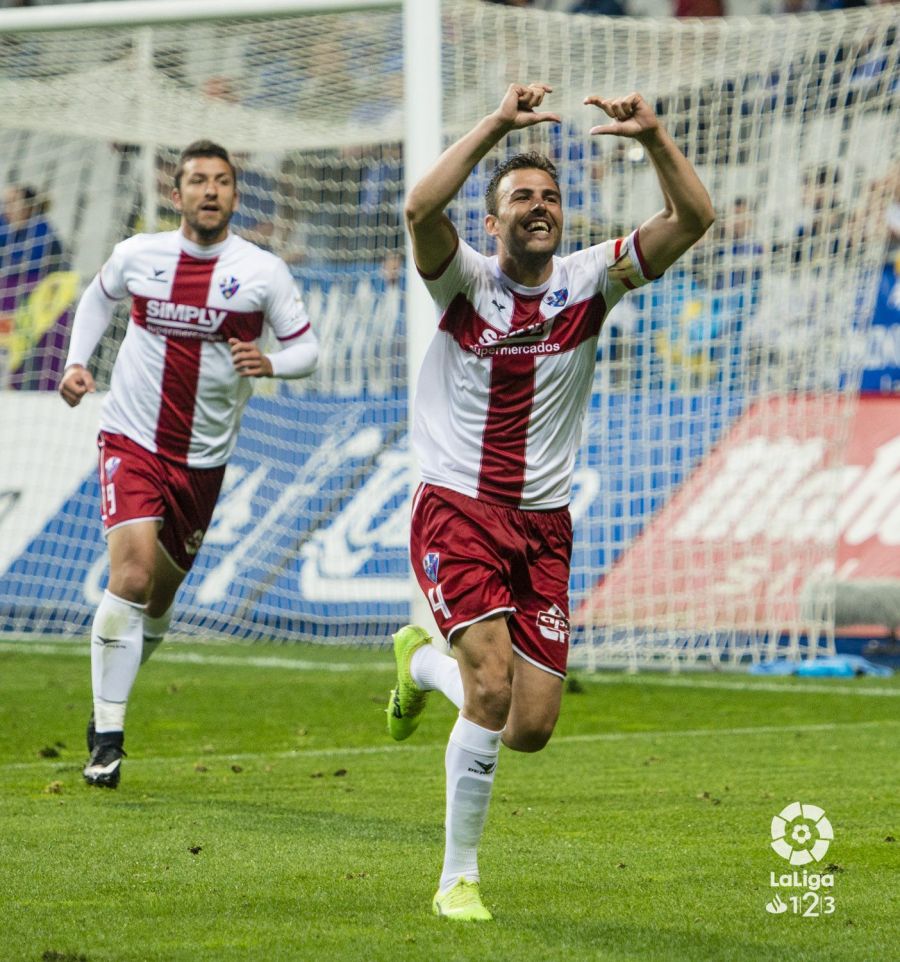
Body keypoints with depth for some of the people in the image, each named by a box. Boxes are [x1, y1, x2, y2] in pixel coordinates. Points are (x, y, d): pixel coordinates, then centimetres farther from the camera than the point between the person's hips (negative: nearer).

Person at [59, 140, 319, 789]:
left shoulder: (263, 272, -6)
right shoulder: (138, 255, -2)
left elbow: (307, 348, -1)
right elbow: (99, 297, 19)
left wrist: (269, 364, -22)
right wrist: (77, 361, 5)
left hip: (203, 459, 2)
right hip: (131, 440, -2)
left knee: (162, 592, 12)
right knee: (132, 573, -20)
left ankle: (109, 699, 39)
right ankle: (107, 735, -12)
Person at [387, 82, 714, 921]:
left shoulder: (587, 281, 2)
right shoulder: (465, 280, -6)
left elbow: (692, 220, -9)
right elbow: (420, 209, -28)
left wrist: (654, 138, -23)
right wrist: (497, 125, -32)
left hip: (543, 526, 4)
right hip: (456, 511, -4)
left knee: (530, 727, 0)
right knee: (492, 688, -21)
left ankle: (424, 662, 33)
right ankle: (458, 879, -6)